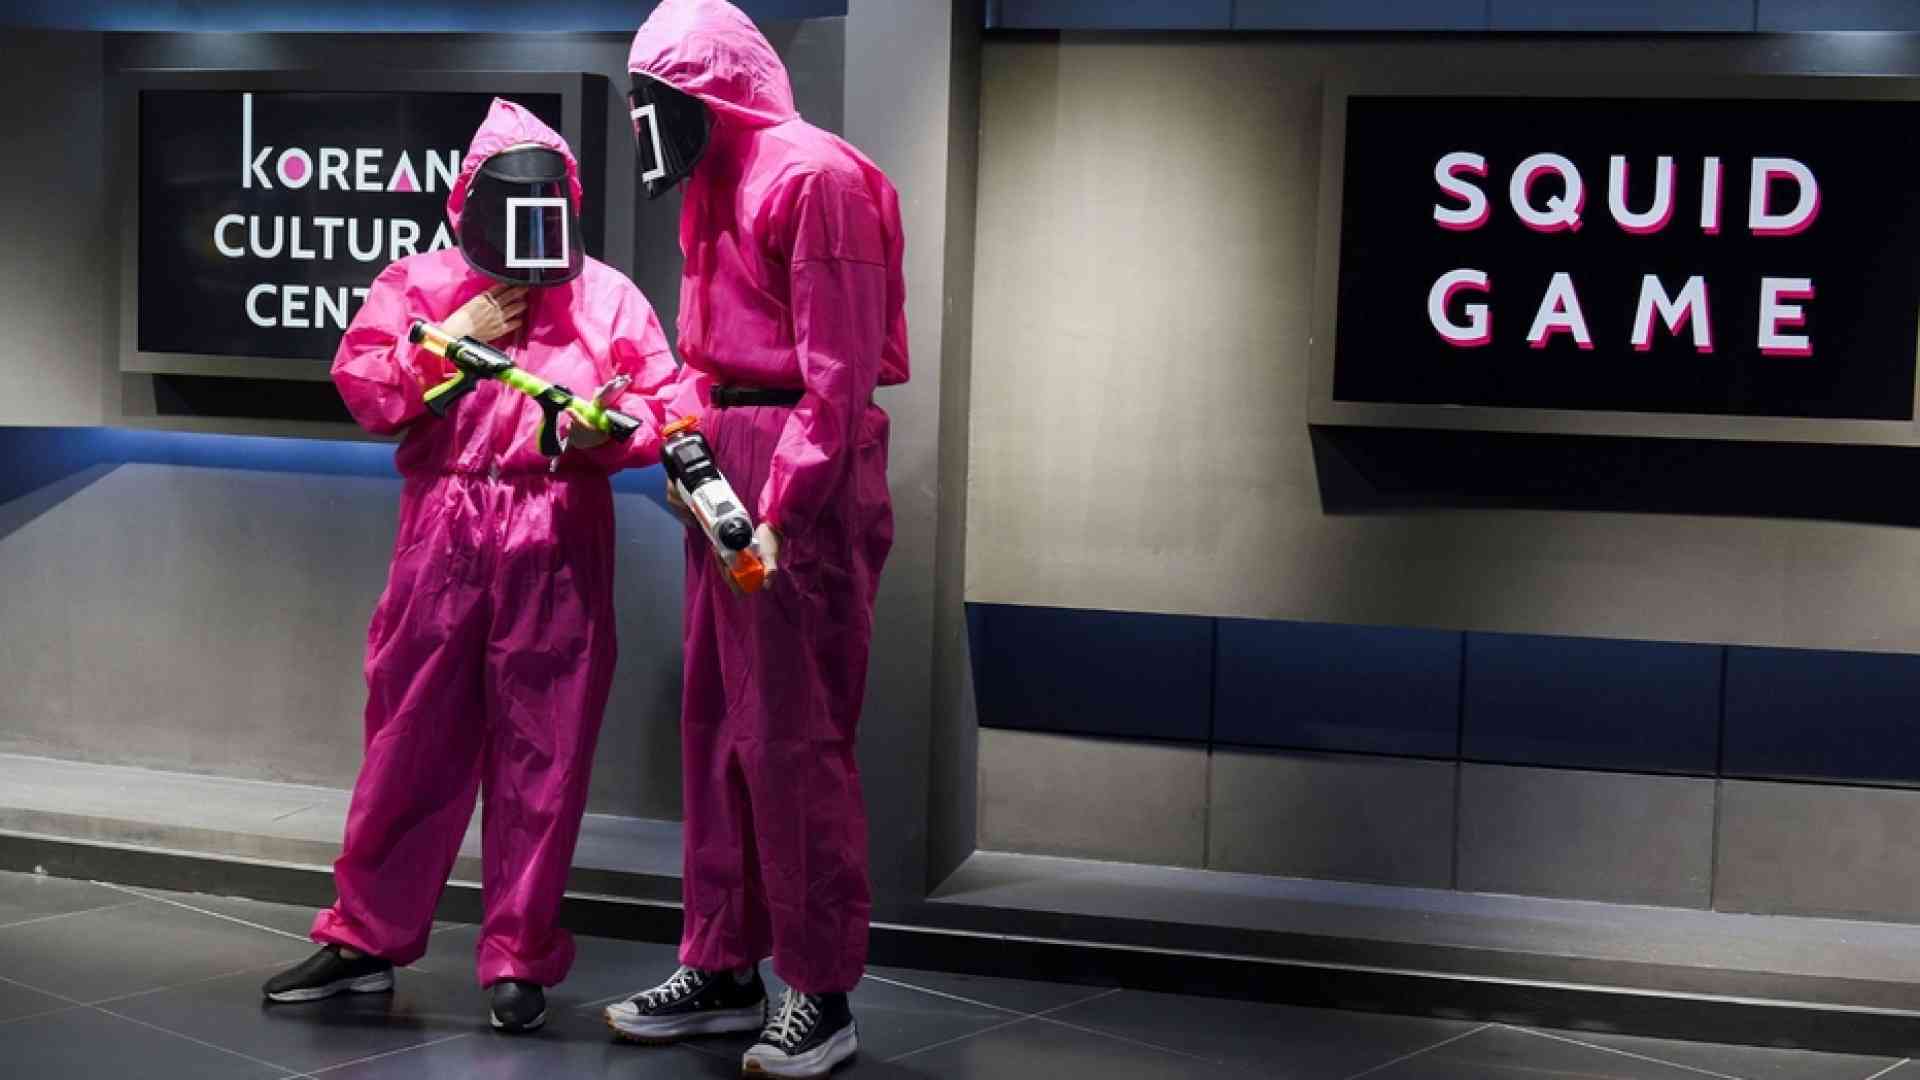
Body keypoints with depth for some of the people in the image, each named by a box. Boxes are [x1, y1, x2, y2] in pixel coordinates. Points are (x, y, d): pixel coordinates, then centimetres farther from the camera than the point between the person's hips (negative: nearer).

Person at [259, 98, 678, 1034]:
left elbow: (661, 405, 3)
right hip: (443, 532, 0)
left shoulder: (607, 296, 10)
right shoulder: (419, 284, 11)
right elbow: (363, 389, 1)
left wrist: (605, 429, -16)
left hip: (559, 542, 0)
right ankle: (367, 935, 20)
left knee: (542, 749, 2)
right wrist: (457, 338, -5)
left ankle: (519, 958, 13)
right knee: (412, 735, 5)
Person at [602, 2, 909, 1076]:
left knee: (792, 737, -5)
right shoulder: (719, 185, 18)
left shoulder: (814, 175, -12)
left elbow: (838, 372, -18)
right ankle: (722, 967, 22)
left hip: (802, 480, -9)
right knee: (717, 724, 12)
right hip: (726, 466, 10)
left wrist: (781, 508, -22)